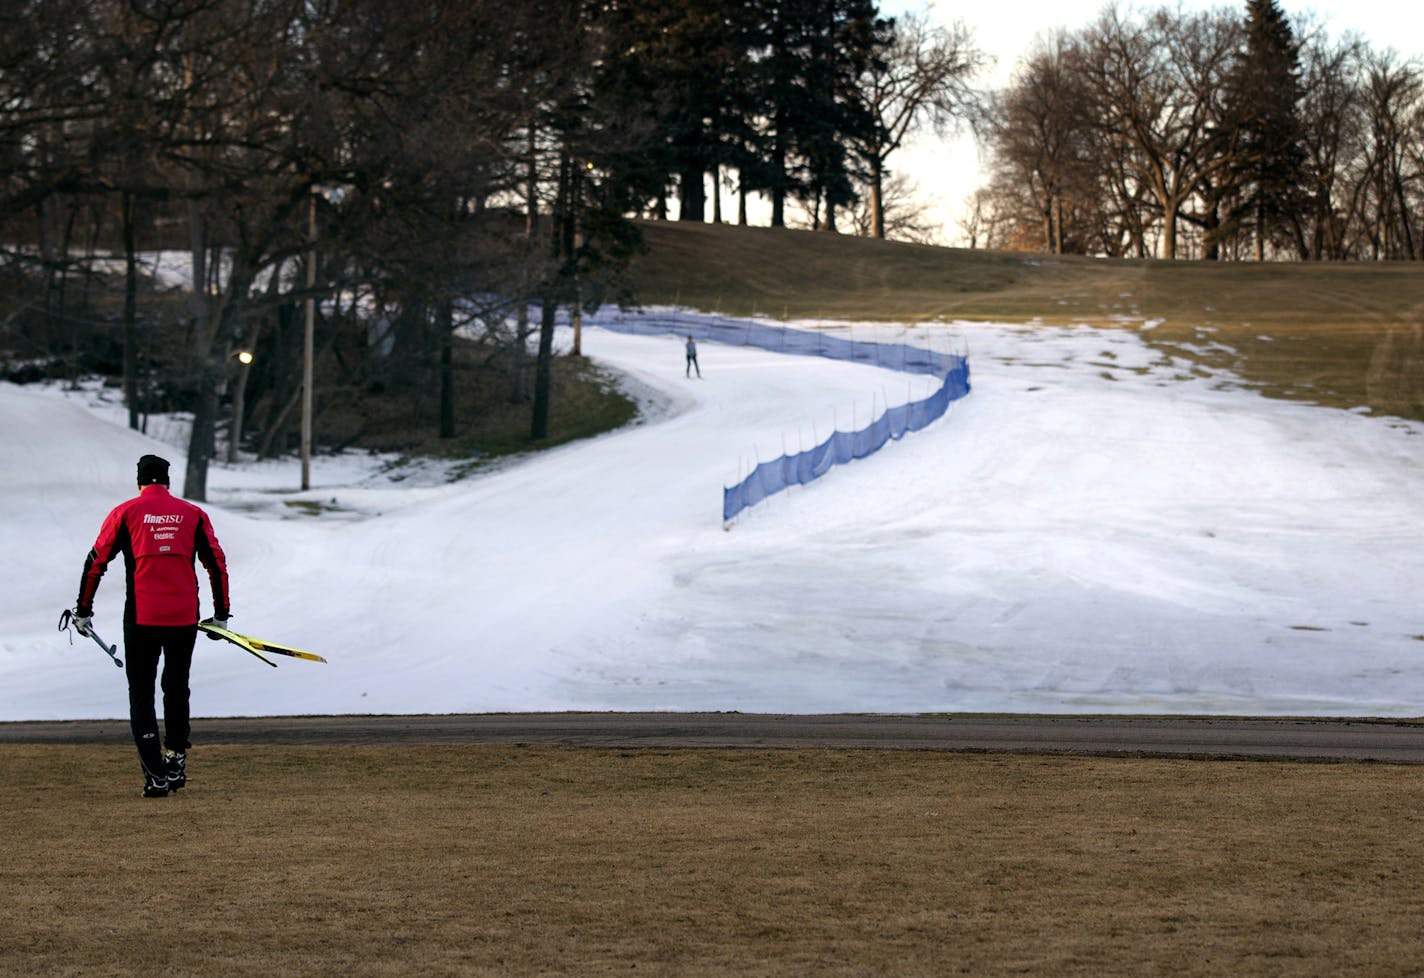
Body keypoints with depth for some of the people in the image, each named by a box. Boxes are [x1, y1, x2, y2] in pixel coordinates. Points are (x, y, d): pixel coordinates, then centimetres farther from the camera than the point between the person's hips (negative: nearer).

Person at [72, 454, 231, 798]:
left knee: (141, 695, 3)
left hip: (142, 618, -2)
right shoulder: (193, 513, 8)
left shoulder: (126, 512, 3)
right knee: (177, 689, 20)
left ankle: (156, 775, -8)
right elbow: (217, 563, 8)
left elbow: (96, 562, 2)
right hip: (185, 616, 2)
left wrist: (83, 611, 9)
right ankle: (176, 760, 23)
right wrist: (221, 614, 16)